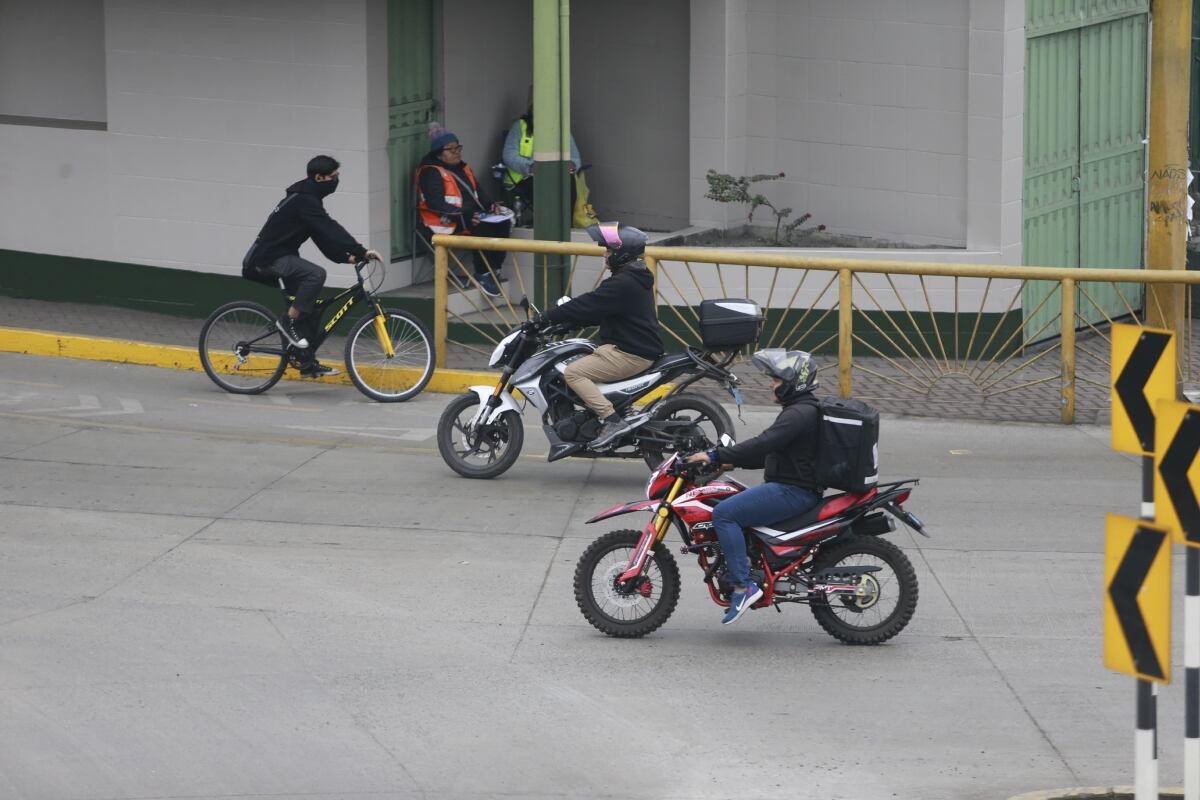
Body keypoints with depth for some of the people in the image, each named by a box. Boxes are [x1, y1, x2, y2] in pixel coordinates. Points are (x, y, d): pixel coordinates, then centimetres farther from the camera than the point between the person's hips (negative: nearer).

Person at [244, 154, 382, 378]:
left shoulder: (307, 198, 12)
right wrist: (361, 252, -33)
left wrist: (345, 257, -3)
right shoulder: (304, 201, -20)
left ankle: (308, 363, 11)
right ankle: (288, 321, -17)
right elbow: (331, 231, -29)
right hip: (269, 259, -10)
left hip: (280, 256, 10)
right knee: (316, 274, -30)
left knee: (307, 309, 7)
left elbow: (323, 236, 11)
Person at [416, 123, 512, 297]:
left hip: (471, 218, 8)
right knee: (484, 229, -31)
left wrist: (490, 206, 1)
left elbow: (478, 193, 24)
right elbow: (437, 204, -19)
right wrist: (465, 216, -28)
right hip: (446, 224, -8)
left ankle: (494, 270, -11)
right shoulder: (430, 173, -7)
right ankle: (482, 275, -21)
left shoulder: (462, 169, 22)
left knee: (502, 224, -15)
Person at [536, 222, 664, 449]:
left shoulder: (622, 284, -18)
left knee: (574, 372, -16)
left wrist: (548, 317, -14)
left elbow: (588, 305, -21)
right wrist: (567, 322, 15)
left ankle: (612, 420, -23)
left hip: (631, 354, -11)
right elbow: (598, 310, 21)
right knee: (579, 364, 20)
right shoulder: (635, 279, 15)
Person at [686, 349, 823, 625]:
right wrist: (733, 461, 16)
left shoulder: (800, 414, -16)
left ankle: (743, 586, -23)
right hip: (787, 486, 11)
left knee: (724, 513, -21)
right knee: (729, 509, 19)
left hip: (792, 491, -11)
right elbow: (770, 452, 25)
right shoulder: (800, 409, 19)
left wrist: (715, 456, -24)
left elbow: (763, 444, -26)